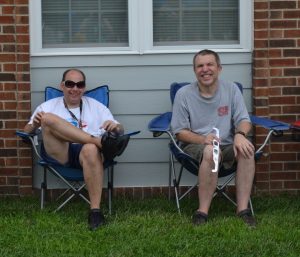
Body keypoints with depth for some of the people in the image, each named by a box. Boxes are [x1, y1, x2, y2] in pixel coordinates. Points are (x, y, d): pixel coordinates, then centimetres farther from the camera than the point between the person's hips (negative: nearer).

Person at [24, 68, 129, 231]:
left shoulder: (96, 107, 24)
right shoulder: (48, 106, 24)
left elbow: (120, 131, 17)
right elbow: (26, 131, 16)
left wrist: (115, 128, -8)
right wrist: (35, 124, -8)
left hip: (86, 151, -1)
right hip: (58, 154, 1)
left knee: (91, 149, -39)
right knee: (48, 118, -25)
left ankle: (95, 211, -40)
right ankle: (101, 141, -31)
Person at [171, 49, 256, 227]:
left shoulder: (232, 89, 4)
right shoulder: (184, 94, -2)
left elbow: (244, 120, 2)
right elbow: (180, 131, -1)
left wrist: (240, 134, -23)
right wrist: (203, 139, -21)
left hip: (227, 147, 3)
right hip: (195, 146, -2)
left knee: (246, 149, -31)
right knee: (211, 151, -38)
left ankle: (243, 209, -29)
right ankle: (203, 212, -32)